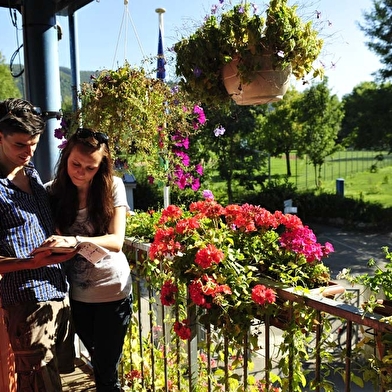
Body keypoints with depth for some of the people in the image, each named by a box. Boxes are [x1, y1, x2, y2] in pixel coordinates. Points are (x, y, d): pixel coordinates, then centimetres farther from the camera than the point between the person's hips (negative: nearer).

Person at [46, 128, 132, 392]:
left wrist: (75, 240, -36)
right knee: (98, 364, 22)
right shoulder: (55, 191, -4)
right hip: (76, 294, 3)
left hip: (112, 291, -3)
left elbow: (116, 241, -21)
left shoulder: (112, 186, -12)